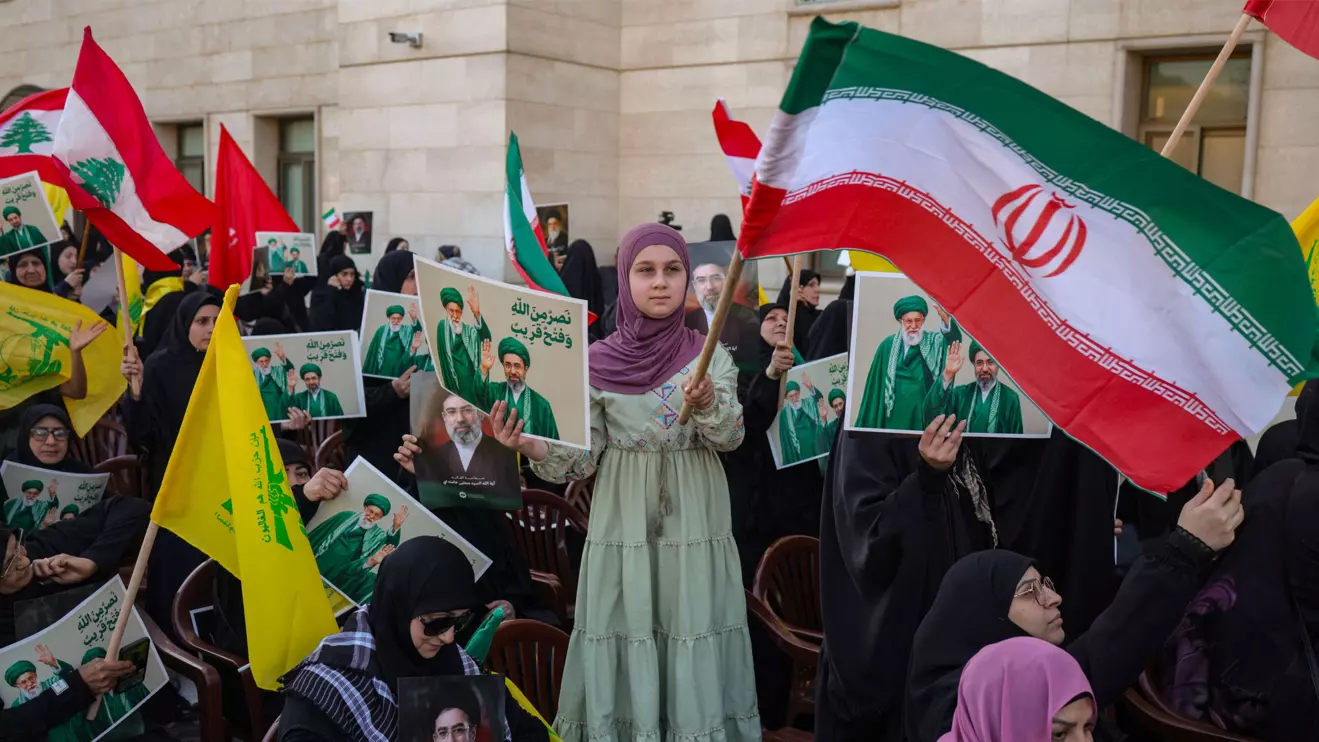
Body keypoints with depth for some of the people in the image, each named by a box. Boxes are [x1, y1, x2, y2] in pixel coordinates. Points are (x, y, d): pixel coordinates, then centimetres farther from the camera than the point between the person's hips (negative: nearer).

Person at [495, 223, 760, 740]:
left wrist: (707, 402, -32)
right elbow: (582, 459, 0)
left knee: (693, 643, 3)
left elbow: (730, 436, -11)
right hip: (623, 526, 0)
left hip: (693, 524, 0)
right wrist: (531, 447, -20)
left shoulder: (711, 356, 1)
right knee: (625, 641, 3)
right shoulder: (597, 362, 0)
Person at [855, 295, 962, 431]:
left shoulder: (933, 342, 4)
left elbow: (955, 339, -18)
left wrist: (946, 318, -39)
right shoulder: (888, 345, 6)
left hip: (924, 413, -1)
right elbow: (876, 383, 8)